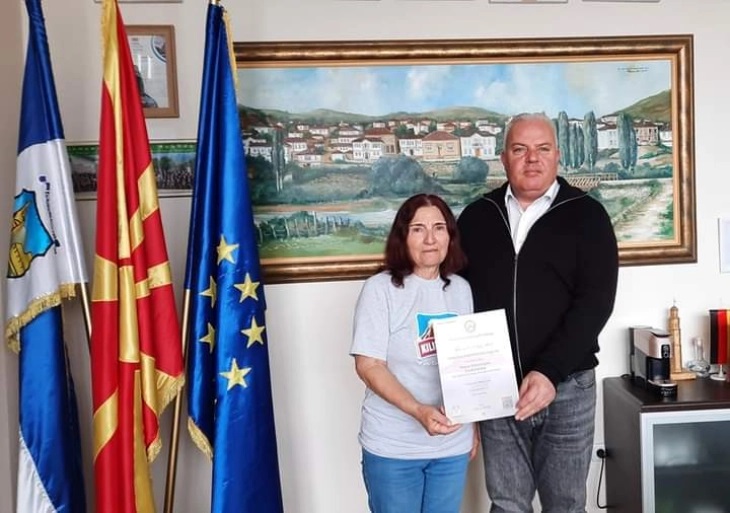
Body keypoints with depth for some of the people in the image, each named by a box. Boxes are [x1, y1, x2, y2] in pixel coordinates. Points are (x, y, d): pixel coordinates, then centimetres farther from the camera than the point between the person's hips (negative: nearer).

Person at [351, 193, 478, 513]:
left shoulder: (461, 289, 3)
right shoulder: (380, 288, -12)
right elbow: (368, 365, -15)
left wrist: (473, 424, 14)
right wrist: (419, 411, -26)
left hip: (453, 442, 4)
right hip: (392, 447, -4)